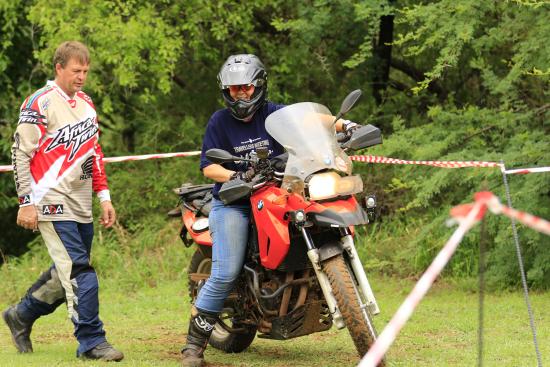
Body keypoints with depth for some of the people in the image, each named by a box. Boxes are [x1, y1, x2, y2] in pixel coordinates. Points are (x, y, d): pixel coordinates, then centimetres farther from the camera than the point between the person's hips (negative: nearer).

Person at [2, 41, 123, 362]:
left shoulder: (87, 103, 16)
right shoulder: (40, 103, -8)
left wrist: (104, 196, 16)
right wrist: (26, 202, -12)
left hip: (81, 206, 8)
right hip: (52, 203, -8)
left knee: (68, 273, 12)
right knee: (79, 272, -13)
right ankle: (91, 341, -10)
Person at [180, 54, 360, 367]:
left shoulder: (275, 114, 4)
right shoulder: (219, 122, 1)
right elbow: (208, 167, -5)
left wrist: (344, 125, -25)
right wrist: (237, 176, -24)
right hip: (232, 203, -3)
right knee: (226, 274, -17)